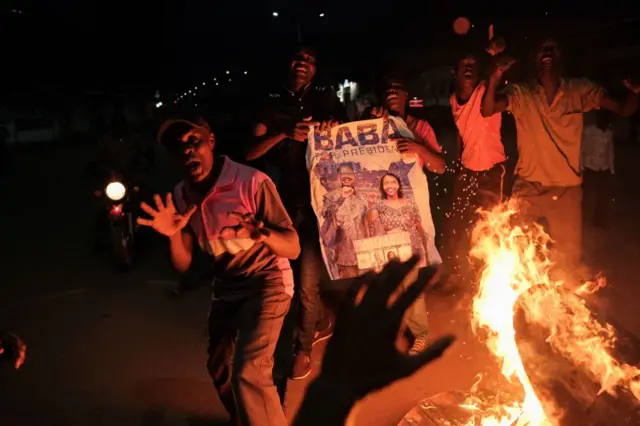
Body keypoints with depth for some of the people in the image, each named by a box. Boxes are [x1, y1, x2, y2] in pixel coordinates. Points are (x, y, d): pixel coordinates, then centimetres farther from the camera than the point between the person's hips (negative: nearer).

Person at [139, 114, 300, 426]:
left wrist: (263, 234, -46)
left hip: (266, 281, -6)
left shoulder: (251, 182, -24)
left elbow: (293, 249, -24)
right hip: (226, 287, 7)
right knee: (218, 368, 22)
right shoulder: (181, 196, -6)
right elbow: (183, 265, -5)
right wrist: (173, 235, -26)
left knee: (249, 372, -25)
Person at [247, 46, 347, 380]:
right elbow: (251, 152, -3)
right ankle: (322, 322, 41)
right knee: (298, 273, 15)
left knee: (308, 278, -4)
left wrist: (335, 127, -16)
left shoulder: (326, 100, 7)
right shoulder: (273, 105, 8)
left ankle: (303, 347, 17)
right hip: (287, 198, 2)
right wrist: (286, 133, -20)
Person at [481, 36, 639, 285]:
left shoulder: (580, 91, -2)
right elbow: (487, 110, -19)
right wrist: (494, 79, -36)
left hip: (567, 190, 1)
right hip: (528, 189, -1)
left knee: (569, 259, 13)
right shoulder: (521, 94, -5)